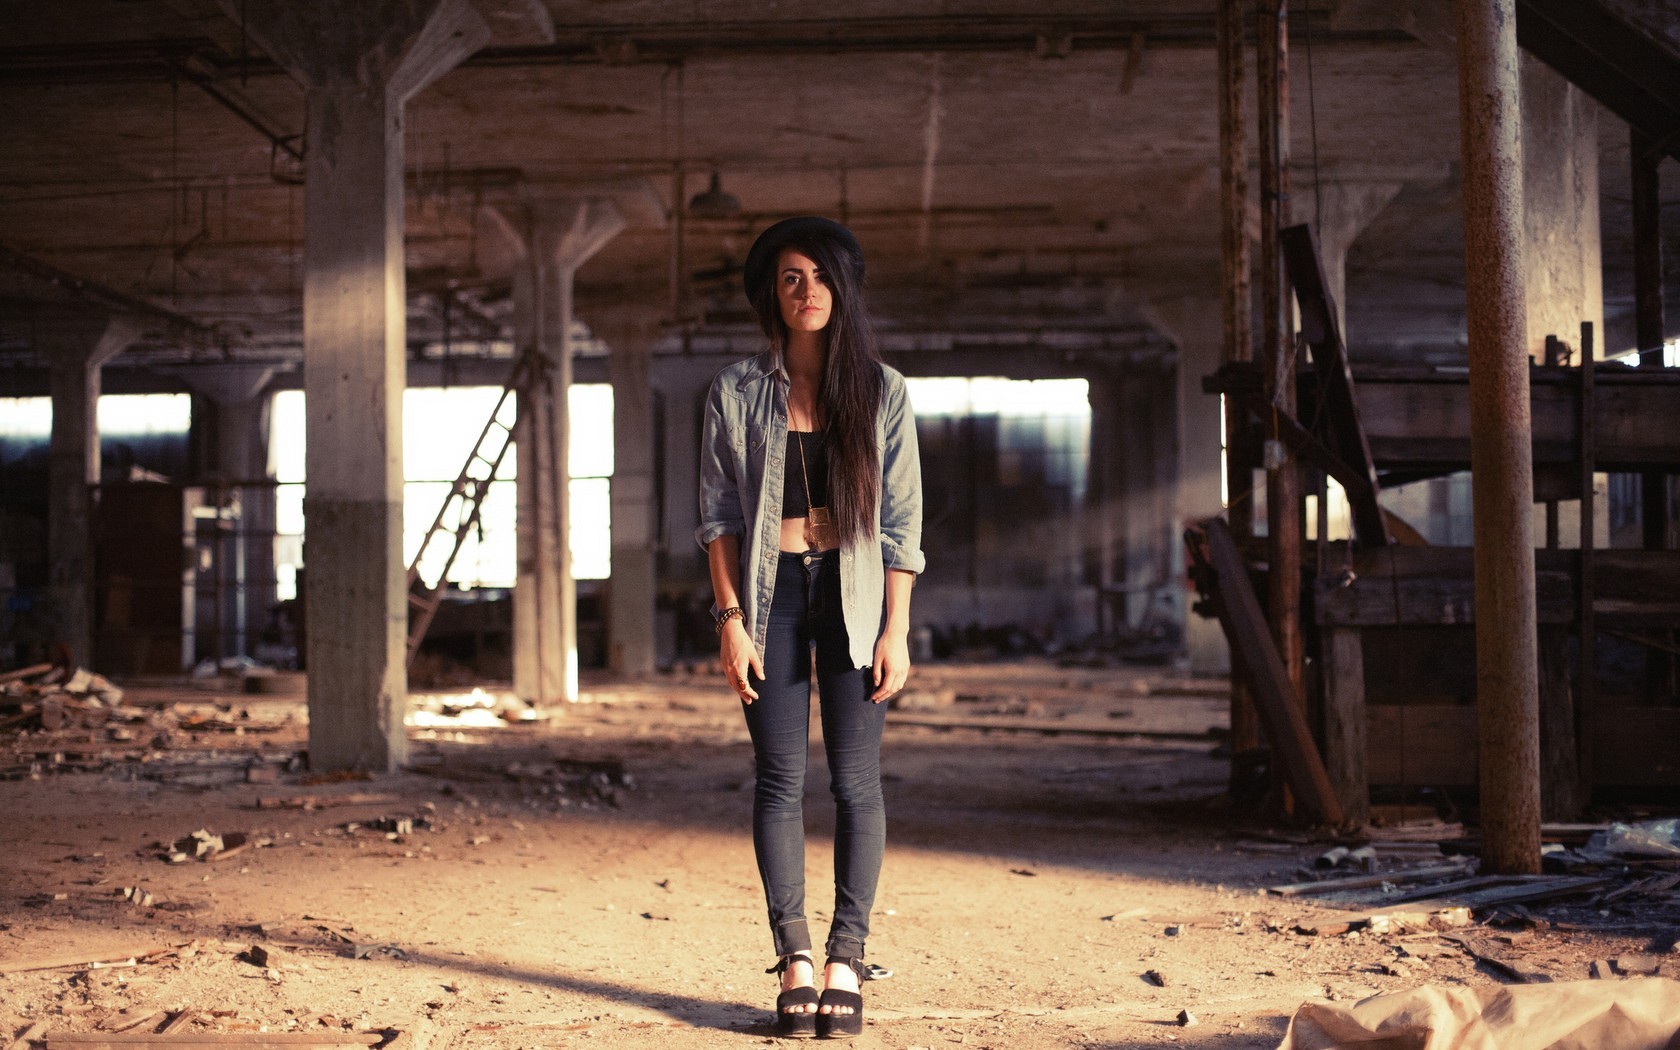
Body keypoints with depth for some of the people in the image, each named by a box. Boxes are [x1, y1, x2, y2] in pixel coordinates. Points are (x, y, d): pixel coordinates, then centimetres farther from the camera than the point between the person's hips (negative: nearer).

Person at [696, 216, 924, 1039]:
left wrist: (896, 630, -4)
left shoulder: (880, 390, 3)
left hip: (854, 594, 0)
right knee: (780, 778, -1)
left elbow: (901, 520, 2)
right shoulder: (737, 391, 3)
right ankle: (794, 957, 4)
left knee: (855, 779, -1)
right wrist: (730, 618, -5)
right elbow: (719, 515, 3)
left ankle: (846, 961, 4)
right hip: (770, 591, 0)